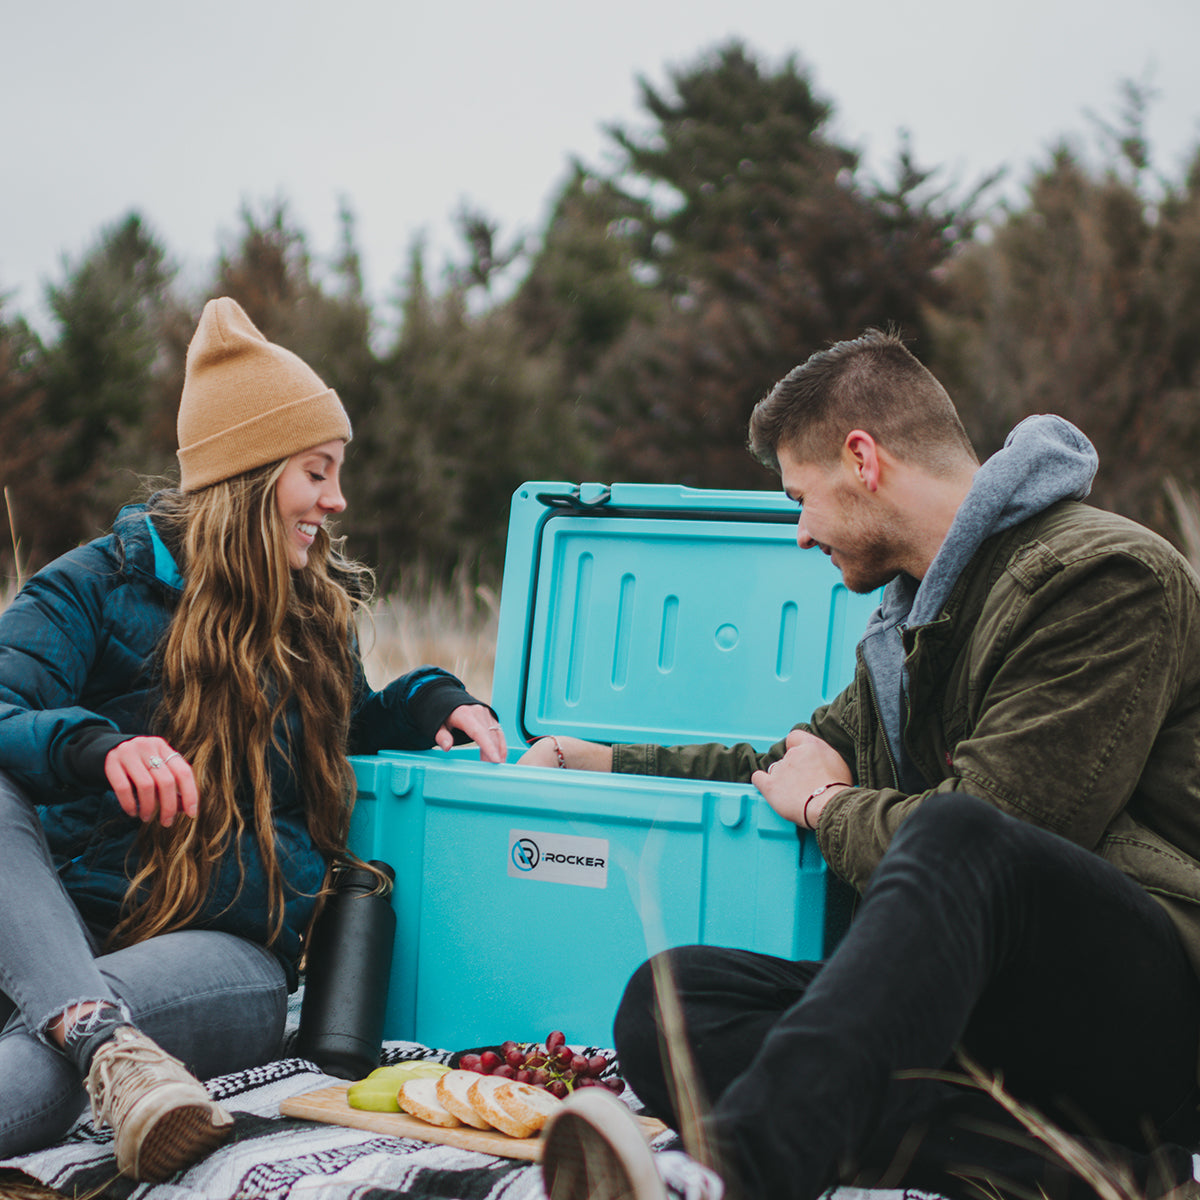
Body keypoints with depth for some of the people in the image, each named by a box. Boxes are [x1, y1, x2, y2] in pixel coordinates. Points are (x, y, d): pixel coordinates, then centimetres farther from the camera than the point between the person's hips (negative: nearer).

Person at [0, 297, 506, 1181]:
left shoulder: (316, 611, 15)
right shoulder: (102, 583, 1)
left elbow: (346, 728, 30)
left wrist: (432, 701, 9)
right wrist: (100, 749, -33)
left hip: (228, 939, 2)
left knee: (251, 988, -37)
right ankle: (105, 1043, -52)